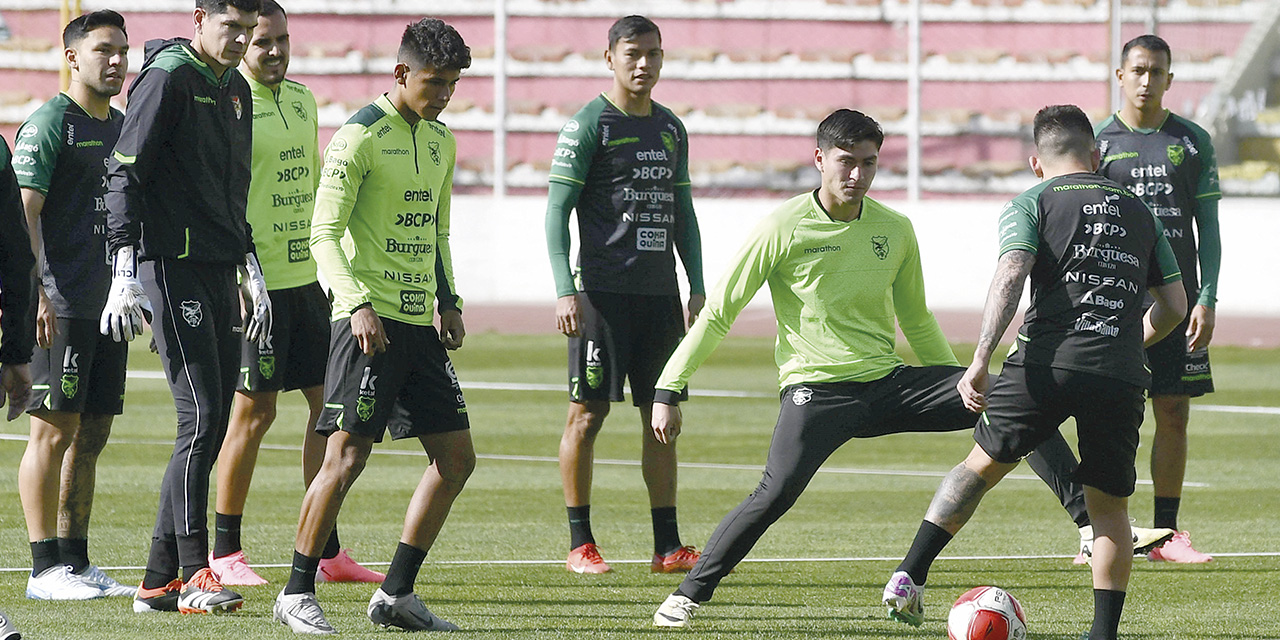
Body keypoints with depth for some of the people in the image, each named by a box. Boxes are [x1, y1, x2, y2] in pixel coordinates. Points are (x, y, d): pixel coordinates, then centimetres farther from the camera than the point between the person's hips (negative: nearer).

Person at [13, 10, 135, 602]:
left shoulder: (121, 127, 18)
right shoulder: (49, 123, -7)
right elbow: (23, 211, -14)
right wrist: (34, 292, -22)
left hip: (108, 305, 8)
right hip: (60, 307, -8)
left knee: (91, 436, 10)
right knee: (54, 430, -7)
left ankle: (76, 562, 15)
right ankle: (44, 569, -5)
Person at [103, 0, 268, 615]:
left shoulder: (236, 91, 17)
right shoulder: (166, 79, -8)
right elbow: (124, 176, -12)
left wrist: (252, 271, 24)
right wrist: (125, 275, -18)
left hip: (219, 274, 8)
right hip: (172, 266, -8)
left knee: (212, 425, 5)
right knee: (201, 419, -14)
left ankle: (160, 580, 9)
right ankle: (194, 574, -13)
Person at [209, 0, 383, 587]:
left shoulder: (302, 101, 13)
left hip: (305, 276, 8)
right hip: (255, 280, -8)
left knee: (331, 402, 6)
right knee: (253, 410, -3)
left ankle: (326, 552, 11)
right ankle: (224, 553, 7)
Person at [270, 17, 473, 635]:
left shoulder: (441, 141, 15)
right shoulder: (360, 136, -9)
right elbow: (324, 233, -14)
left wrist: (447, 300, 15)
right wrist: (357, 304, -25)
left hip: (420, 323, 8)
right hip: (369, 321, -8)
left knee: (456, 457, 5)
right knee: (347, 455, -11)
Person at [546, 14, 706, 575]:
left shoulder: (671, 128, 15)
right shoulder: (589, 124, -4)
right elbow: (557, 209, -7)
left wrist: (697, 287, 14)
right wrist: (565, 290, -15)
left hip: (659, 291, 6)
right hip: (602, 291, -6)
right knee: (588, 413, -4)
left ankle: (668, 546, 8)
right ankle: (580, 543, 2)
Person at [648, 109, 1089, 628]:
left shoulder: (895, 230, 9)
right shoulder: (785, 228, -5)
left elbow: (917, 323, 24)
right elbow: (717, 314, -1)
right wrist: (669, 391, -5)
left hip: (889, 382, 5)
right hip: (815, 388, -5)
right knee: (777, 491, -29)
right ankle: (688, 595, -15)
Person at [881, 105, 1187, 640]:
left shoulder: (1031, 204, 10)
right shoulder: (1138, 211, 22)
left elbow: (1010, 275, -8)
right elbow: (1174, 305, 22)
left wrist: (980, 361, -14)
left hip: (1047, 361, -2)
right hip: (1121, 376, 2)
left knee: (984, 464, 17)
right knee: (1110, 506, 13)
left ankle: (909, 579, 11)